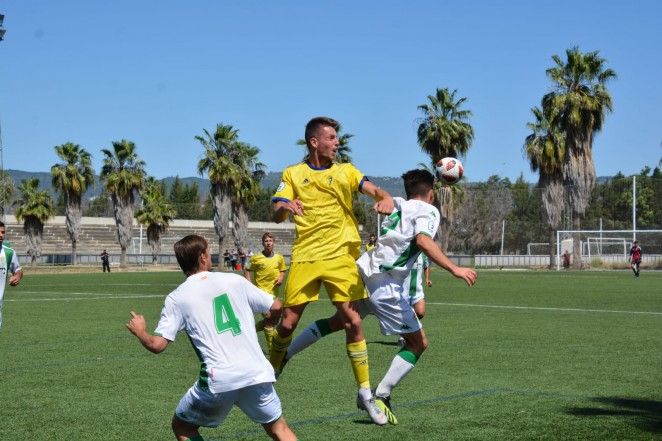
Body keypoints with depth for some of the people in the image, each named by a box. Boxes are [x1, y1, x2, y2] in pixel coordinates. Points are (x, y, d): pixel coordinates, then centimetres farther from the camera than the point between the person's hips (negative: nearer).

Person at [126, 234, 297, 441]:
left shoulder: (177, 298, 4)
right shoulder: (235, 280, 8)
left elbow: (157, 345, -1)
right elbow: (276, 307, 13)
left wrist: (139, 332, 20)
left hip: (218, 381, -2)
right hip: (256, 374, 2)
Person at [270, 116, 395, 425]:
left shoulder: (346, 171, 9)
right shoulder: (292, 174, 6)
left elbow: (373, 190, -5)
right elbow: (277, 215, -2)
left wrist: (386, 199, -28)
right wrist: (286, 206, -26)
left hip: (341, 256, 0)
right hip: (305, 257, 0)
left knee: (353, 322, -7)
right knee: (287, 323, 0)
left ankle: (365, 393, 1)